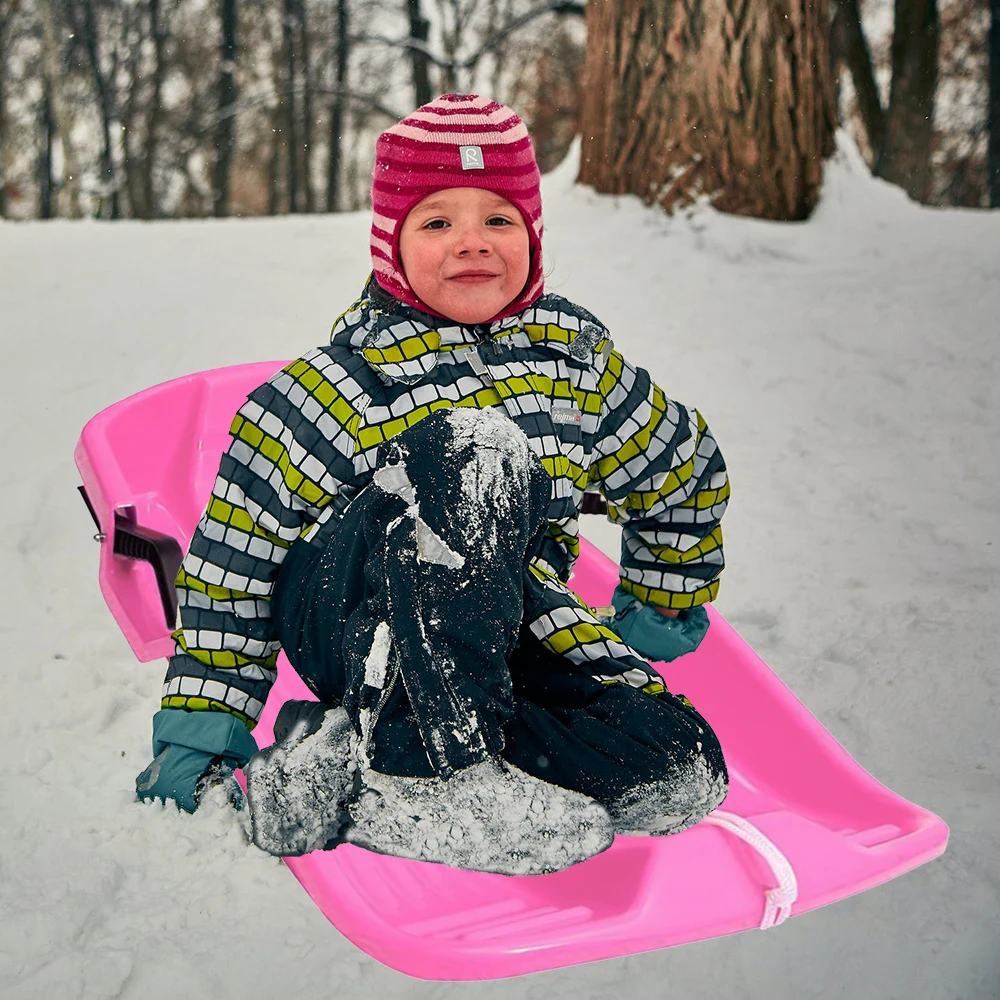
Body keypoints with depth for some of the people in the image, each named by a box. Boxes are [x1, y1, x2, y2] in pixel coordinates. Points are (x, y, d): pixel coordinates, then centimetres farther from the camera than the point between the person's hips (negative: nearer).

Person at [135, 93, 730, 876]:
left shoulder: (576, 357, 1)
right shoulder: (343, 384, -12)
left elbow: (685, 469, 17)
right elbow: (236, 553, -9)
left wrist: (657, 615, 24)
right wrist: (201, 727, -10)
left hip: (503, 618, 6)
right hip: (343, 620, -5)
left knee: (683, 773, -20)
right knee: (474, 451, -34)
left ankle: (361, 765, -21)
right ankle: (459, 766, -31)